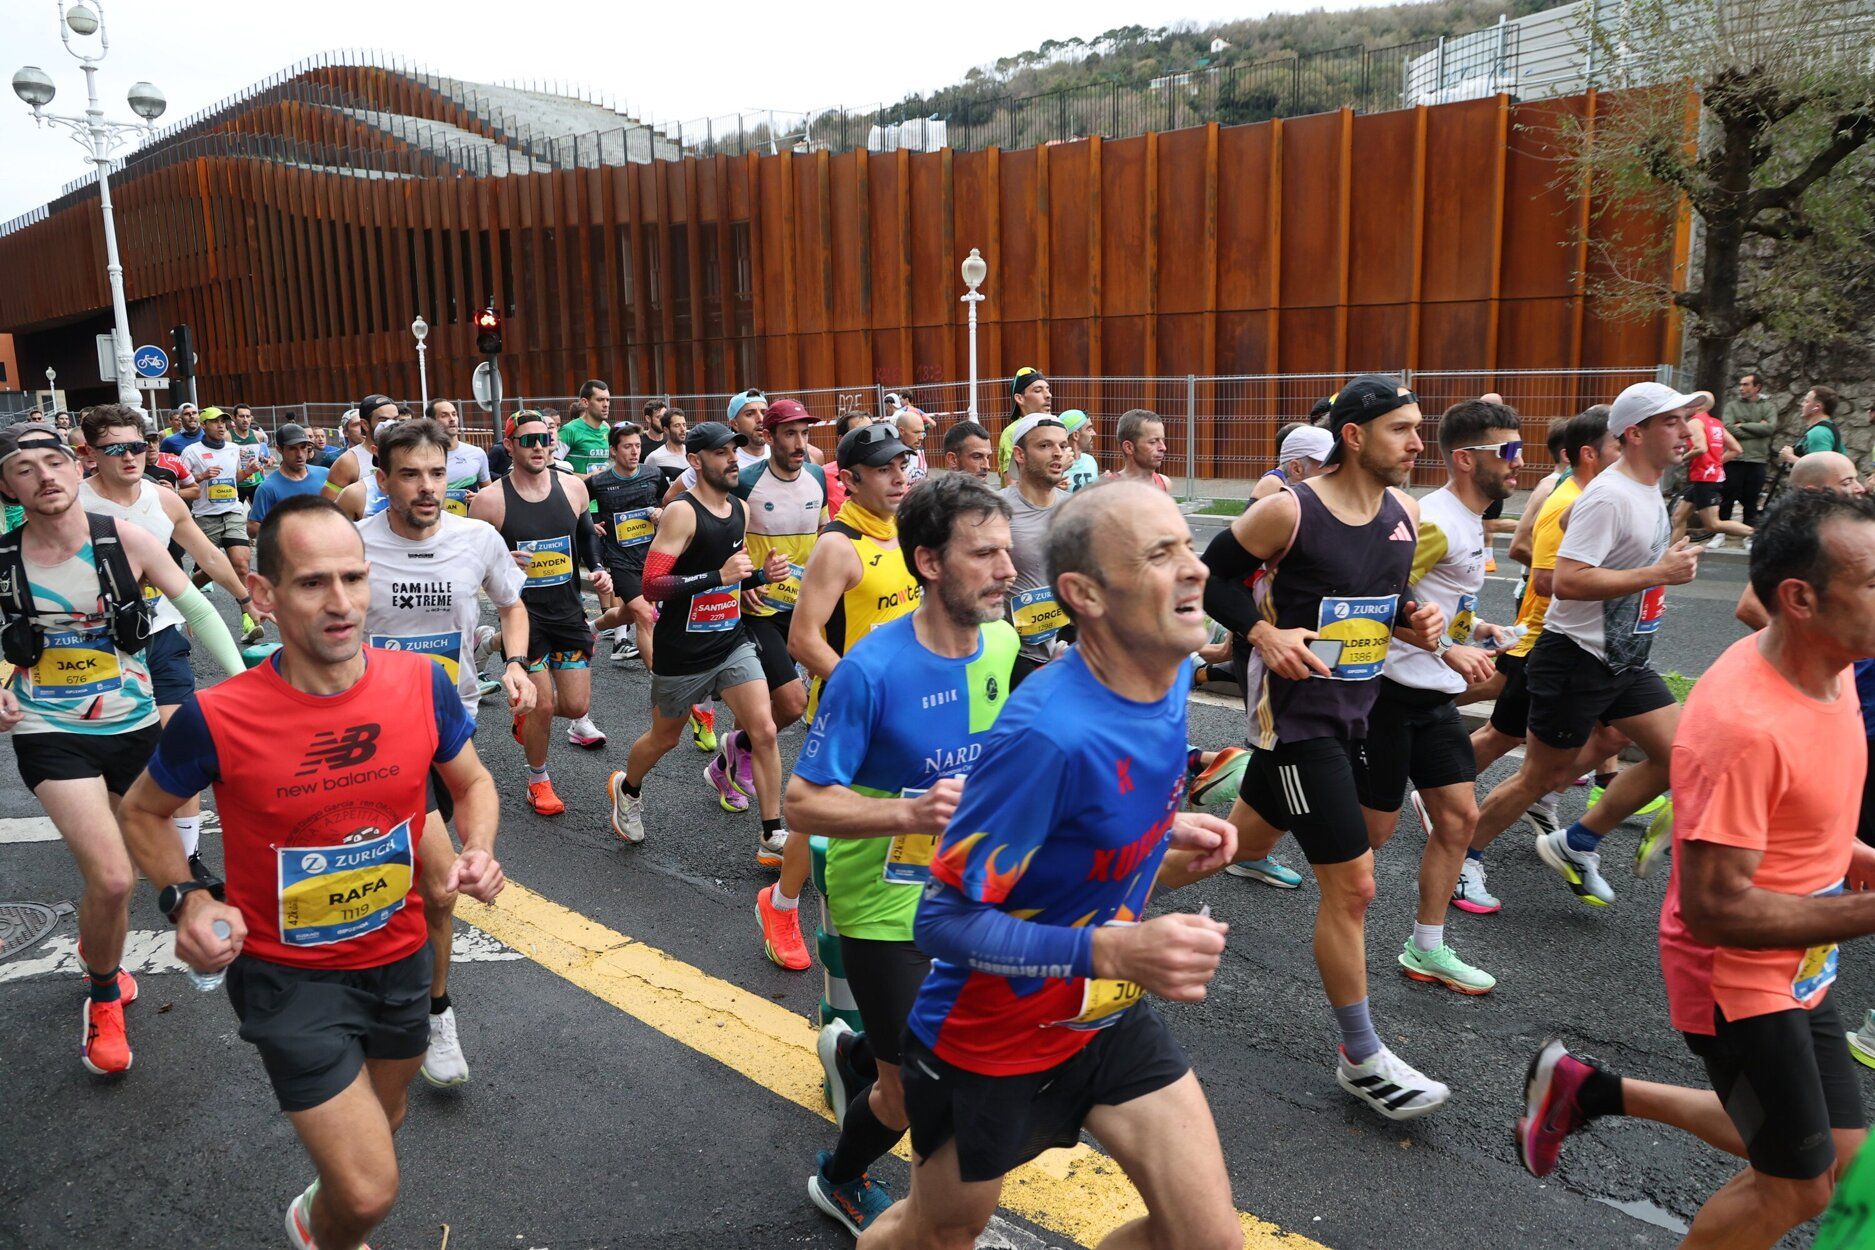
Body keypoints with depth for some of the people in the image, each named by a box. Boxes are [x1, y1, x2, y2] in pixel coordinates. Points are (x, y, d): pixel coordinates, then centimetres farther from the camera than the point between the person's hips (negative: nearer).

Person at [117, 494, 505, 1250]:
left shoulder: (421, 684, -15)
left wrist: (477, 851, -17)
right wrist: (186, 900, -18)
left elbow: (473, 783, 2)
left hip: (399, 955, 4)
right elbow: (143, 813, -2)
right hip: (288, 974, -4)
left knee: (382, 1123, 28)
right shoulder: (217, 720, -22)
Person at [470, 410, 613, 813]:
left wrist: (599, 569, 2)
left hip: (568, 610, 4)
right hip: (522, 612, -4)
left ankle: (525, 712, 39)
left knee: (577, 706, 4)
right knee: (543, 705, -4)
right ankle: (538, 780, 23)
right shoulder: (491, 500, -12)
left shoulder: (572, 487, -1)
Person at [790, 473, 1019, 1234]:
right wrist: (911, 812, -35)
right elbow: (801, 805, -23)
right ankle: (839, 1182, 40)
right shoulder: (871, 670, -27)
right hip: (884, 906, -6)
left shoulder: (1003, 642, -8)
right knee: (917, 1093, 6)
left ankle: (851, 1052, 52)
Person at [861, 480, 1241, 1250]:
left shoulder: (1171, 675, -9)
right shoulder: (1049, 732, -34)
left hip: (1107, 1018, 6)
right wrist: (1110, 951, -38)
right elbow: (943, 920, -29)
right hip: (990, 1041, -6)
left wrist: (1165, 826, -3)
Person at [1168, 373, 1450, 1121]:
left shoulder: (1404, 514, 3)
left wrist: (1415, 622, -5)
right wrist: (1264, 633, -23)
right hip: (1296, 715, -8)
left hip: (1353, 711, 8)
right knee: (1351, 884, -4)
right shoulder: (1288, 510, -18)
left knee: (1245, 841, 22)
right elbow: (1211, 575, -9)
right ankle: (1361, 1060, 15)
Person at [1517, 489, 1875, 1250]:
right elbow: (1714, 908, -30)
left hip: (1796, 970, 9)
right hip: (1739, 980, -9)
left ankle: (1594, 1091, 29)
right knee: (1796, 1187, 7)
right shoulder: (1746, 726, -32)